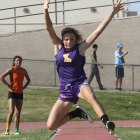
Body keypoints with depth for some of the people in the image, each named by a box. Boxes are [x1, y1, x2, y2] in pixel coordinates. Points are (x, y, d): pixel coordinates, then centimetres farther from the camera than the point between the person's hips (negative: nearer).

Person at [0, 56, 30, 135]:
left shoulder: (23, 71, 7)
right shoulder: (11, 70, -9)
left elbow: (28, 80, 23)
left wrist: (24, 87, 7)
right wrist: (8, 85, -17)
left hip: (20, 94, 5)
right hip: (12, 93, -5)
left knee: (18, 113, 5)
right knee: (11, 111, -15)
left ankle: (17, 131, 9)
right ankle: (7, 130, -12)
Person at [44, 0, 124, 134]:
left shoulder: (80, 47, -3)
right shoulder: (58, 46, 4)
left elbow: (98, 30, -8)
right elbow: (49, 28, -8)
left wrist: (112, 12, -14)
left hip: (80, 83, -3)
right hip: (65, 89, 3)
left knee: (91, 96, -42)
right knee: (51, 125, -3)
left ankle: (107, 122, -44)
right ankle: (76, 113, 18)